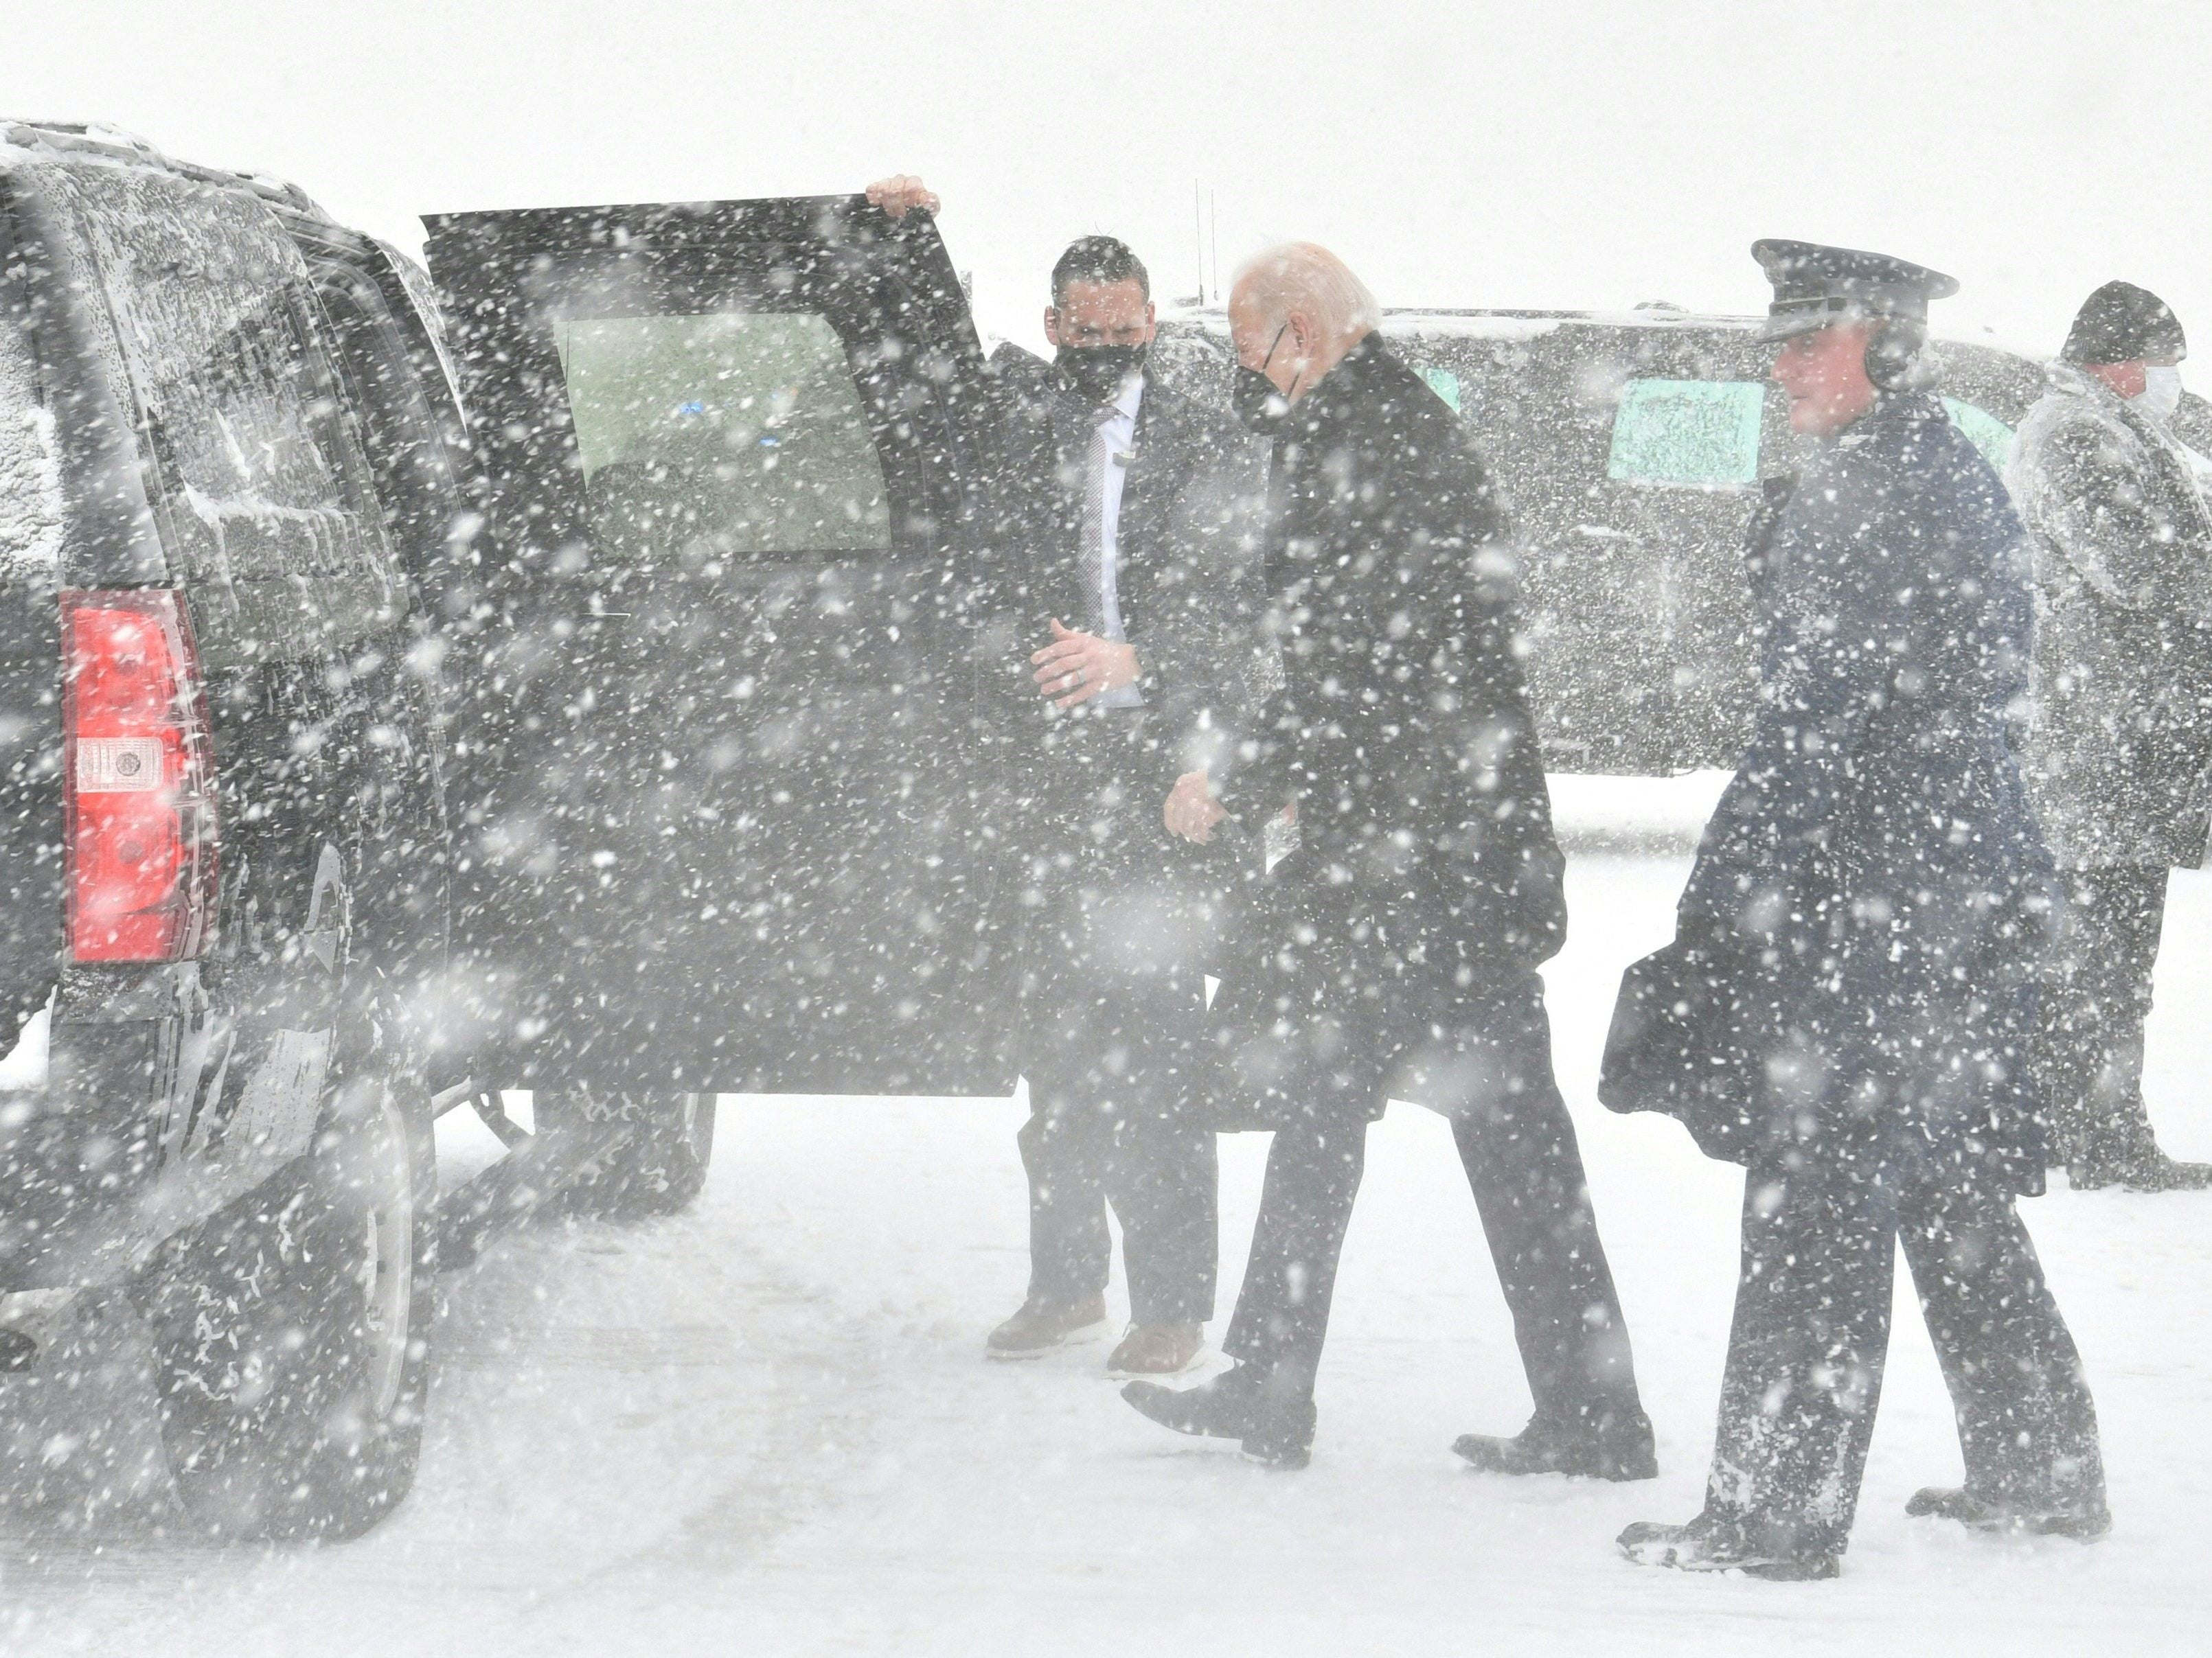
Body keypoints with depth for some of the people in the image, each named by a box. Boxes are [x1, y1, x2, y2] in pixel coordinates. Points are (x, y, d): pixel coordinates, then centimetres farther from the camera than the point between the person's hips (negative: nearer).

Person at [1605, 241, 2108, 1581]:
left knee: (1815, 1199, -5)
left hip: (1871, 895, -10)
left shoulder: (1863, 491, -16)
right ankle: (2041, 1471, 24)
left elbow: (1812, 718, -19)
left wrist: (1723, 901, -17)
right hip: (1984, 872, 10)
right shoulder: (1962, 472, 14)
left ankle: (1780, 1510, -2)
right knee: (1956, 1187, 17)